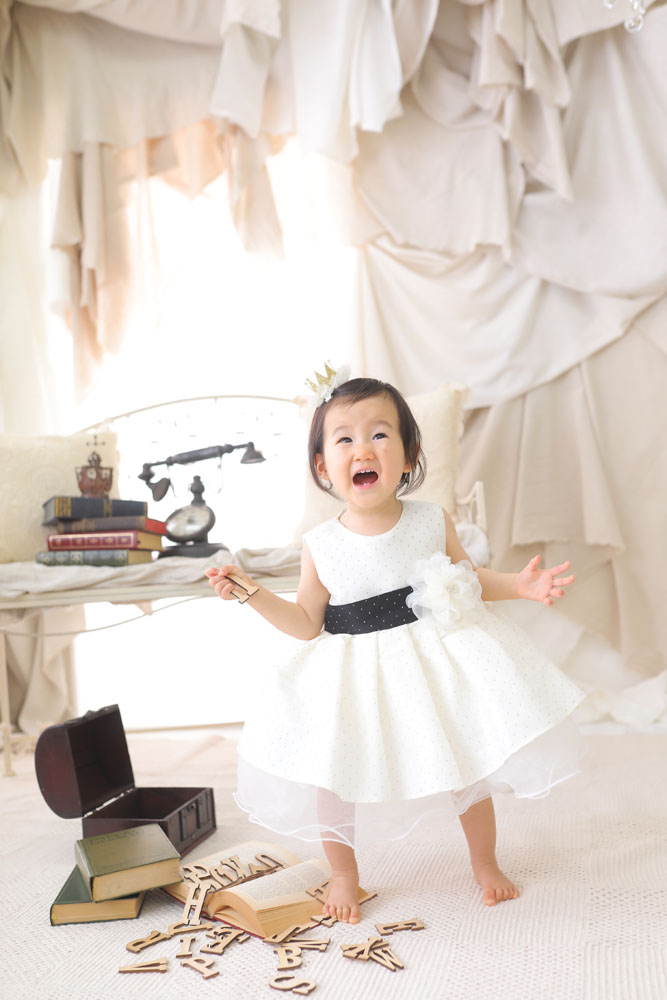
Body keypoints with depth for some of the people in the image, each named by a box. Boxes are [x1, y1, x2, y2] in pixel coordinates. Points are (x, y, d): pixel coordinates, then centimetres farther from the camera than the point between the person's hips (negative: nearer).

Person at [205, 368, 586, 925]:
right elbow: (309, 624, -1)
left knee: (470, 764, 8)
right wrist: (251, 593, -11)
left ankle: (485, 861, 38)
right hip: (354, 679, 0)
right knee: (330, 778, -1)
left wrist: (521, 584, -5)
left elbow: (468, 578, 9)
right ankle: (344, 873, 30)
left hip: (436, 659, 1)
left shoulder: (434, 522, -8)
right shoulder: (321, 546, -9)